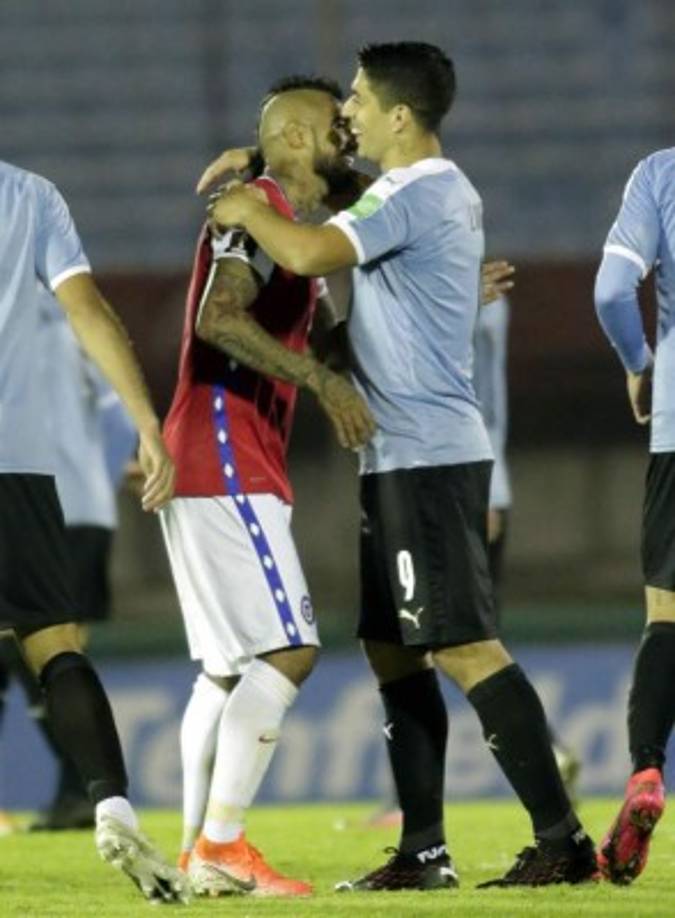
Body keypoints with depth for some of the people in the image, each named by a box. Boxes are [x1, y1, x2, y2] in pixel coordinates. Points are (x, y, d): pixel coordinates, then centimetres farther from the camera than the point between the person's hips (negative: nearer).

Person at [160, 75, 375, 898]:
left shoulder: (290, 225, 21)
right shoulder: (258, 210, -10)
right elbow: (220, 319, -25)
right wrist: (321, 381, -28)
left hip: (233, 469, 11)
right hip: (226, 466, -11)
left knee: (229, 664, 11)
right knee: (287, 650, -13)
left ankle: (200, 850, 11)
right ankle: (219, 848, -14)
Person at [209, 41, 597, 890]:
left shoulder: (417, 196, -15)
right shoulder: (440, 192, 17)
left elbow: (308, 254, -27)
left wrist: (246, 210, -7)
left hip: (427, 455, -10)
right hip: (402, 458, 10)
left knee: (462, 646, -12)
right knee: (392, 651, 11)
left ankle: (562, 838, -14)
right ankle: (424, 851, 12)